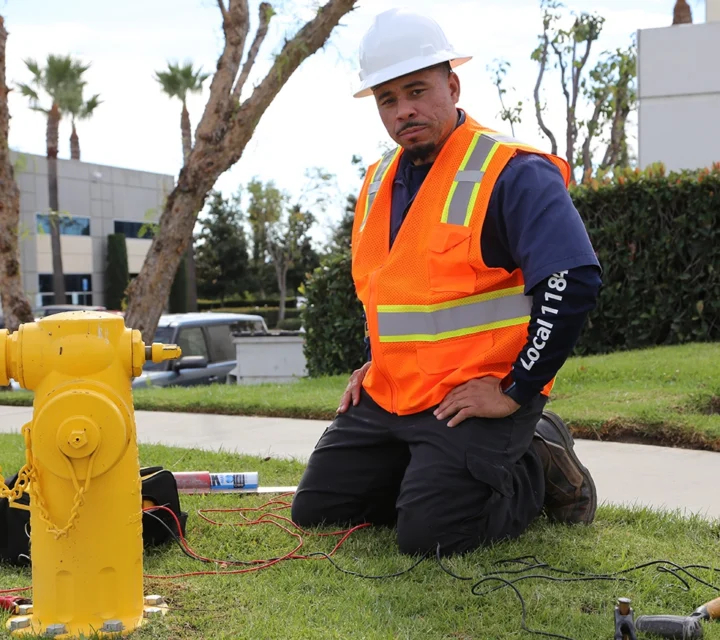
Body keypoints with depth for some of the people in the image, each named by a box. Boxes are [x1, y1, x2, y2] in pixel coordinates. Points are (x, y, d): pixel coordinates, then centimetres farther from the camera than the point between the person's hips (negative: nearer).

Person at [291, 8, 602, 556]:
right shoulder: (381, 182, 13)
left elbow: (575, 281, -23)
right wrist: (374, 363, 17)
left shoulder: (511, 173, -14)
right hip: (386, 399, 8)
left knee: (427, 536, -20)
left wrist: (516, 392, -21)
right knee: (315, 511, 7)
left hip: (475, 401, -8)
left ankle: (542, 470, 7)